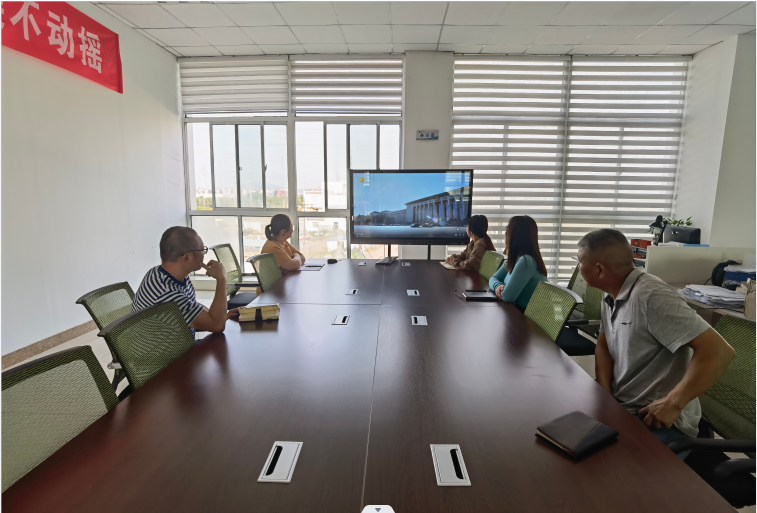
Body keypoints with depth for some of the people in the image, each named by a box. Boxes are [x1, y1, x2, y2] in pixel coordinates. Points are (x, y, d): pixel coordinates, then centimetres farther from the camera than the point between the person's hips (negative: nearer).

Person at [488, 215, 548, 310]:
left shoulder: (526, 261, -24)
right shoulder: (514, 259, 3)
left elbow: (507, 296, -25)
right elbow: (493, 278, 10)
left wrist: (501, 290, -4)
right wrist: (498, 286, -10)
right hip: (518, 311, 7)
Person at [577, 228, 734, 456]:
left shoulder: (651, 296, -25)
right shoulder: (611, 295, 3)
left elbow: (719, 352, -27)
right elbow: (603, 346, 11)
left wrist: (672, 404, -25)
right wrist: (604, 395, -4)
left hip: (659, 421, -7)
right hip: (620, 407, 8)